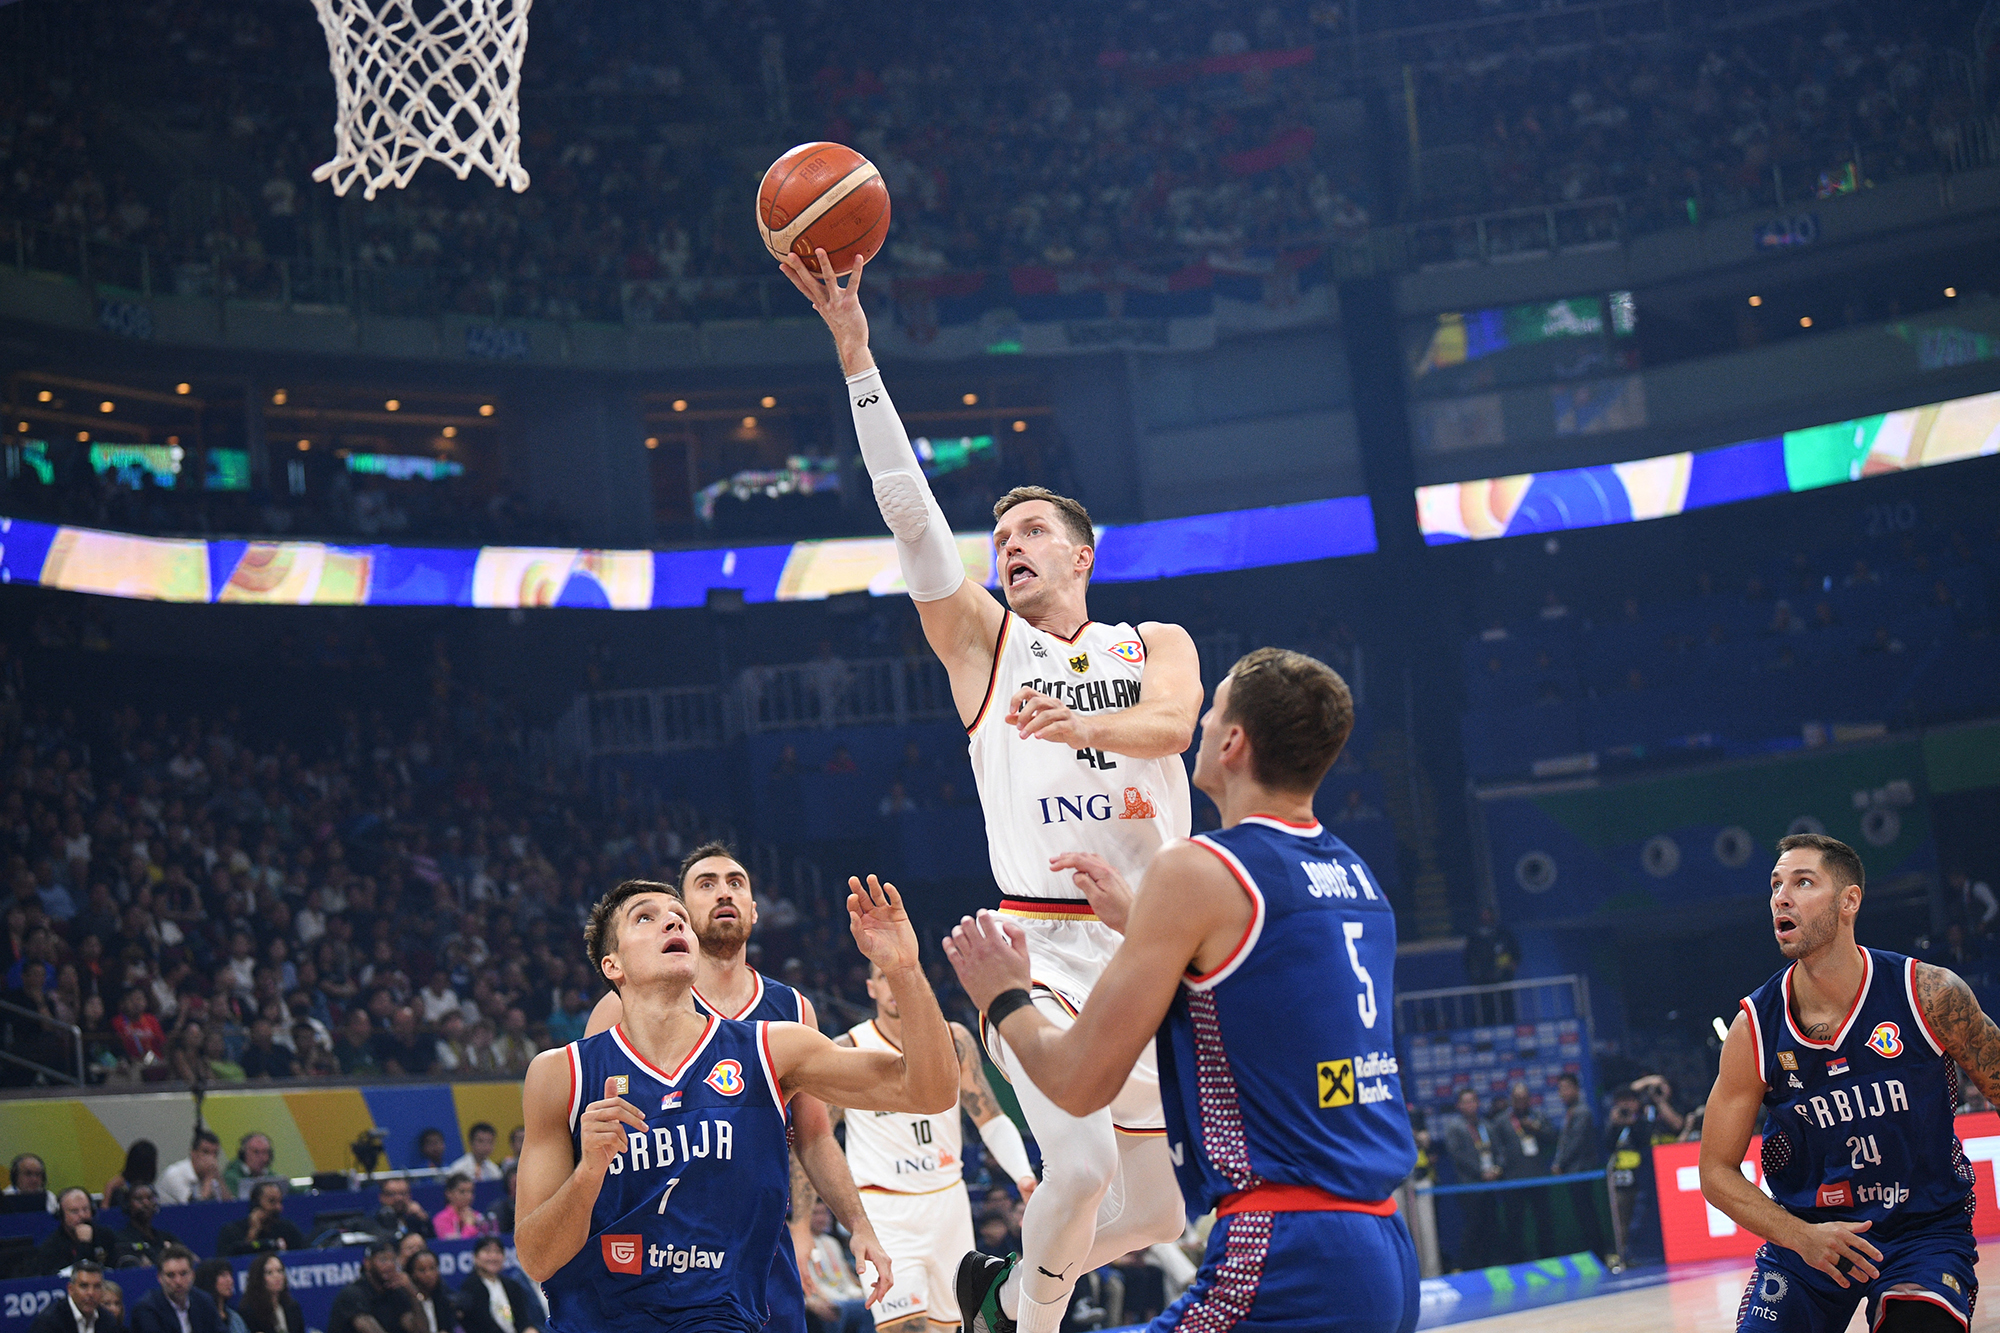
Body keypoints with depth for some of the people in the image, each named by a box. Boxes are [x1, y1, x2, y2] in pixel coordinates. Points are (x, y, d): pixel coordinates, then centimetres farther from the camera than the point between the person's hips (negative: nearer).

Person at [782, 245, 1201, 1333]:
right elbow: (908, 508, -3)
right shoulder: (981, 641, 8)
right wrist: (853, 343, -10)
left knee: (1155, 1212, 6)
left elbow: (1172, 722, -12)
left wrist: (1084, 724, -33)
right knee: (1080, 1165, -23)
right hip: (1041, 946, -3)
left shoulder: (1156, 646, 11)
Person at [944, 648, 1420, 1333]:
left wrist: (1004, 999, 12)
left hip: (1283, 1257, -9)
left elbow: (1080, 1081, -7)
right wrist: (1137, 920, 38)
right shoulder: (1356, 879, 13)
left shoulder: (1198, 870, -10)